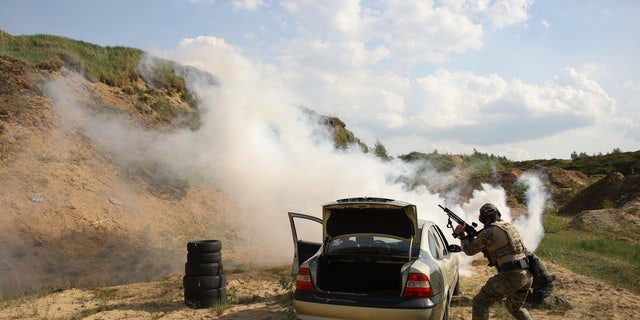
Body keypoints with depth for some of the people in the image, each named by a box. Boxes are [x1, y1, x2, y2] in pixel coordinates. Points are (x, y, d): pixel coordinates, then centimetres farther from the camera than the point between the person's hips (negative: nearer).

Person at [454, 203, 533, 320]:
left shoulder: (489, 232, -10)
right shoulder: (509, 226, 16)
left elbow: (470, 250, 1)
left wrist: (461, 234, 16)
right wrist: (472, 234, 24)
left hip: (511, 275, -9)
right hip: (528, 275, 9)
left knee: (480, 303, 1)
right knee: (516, 308, 30)